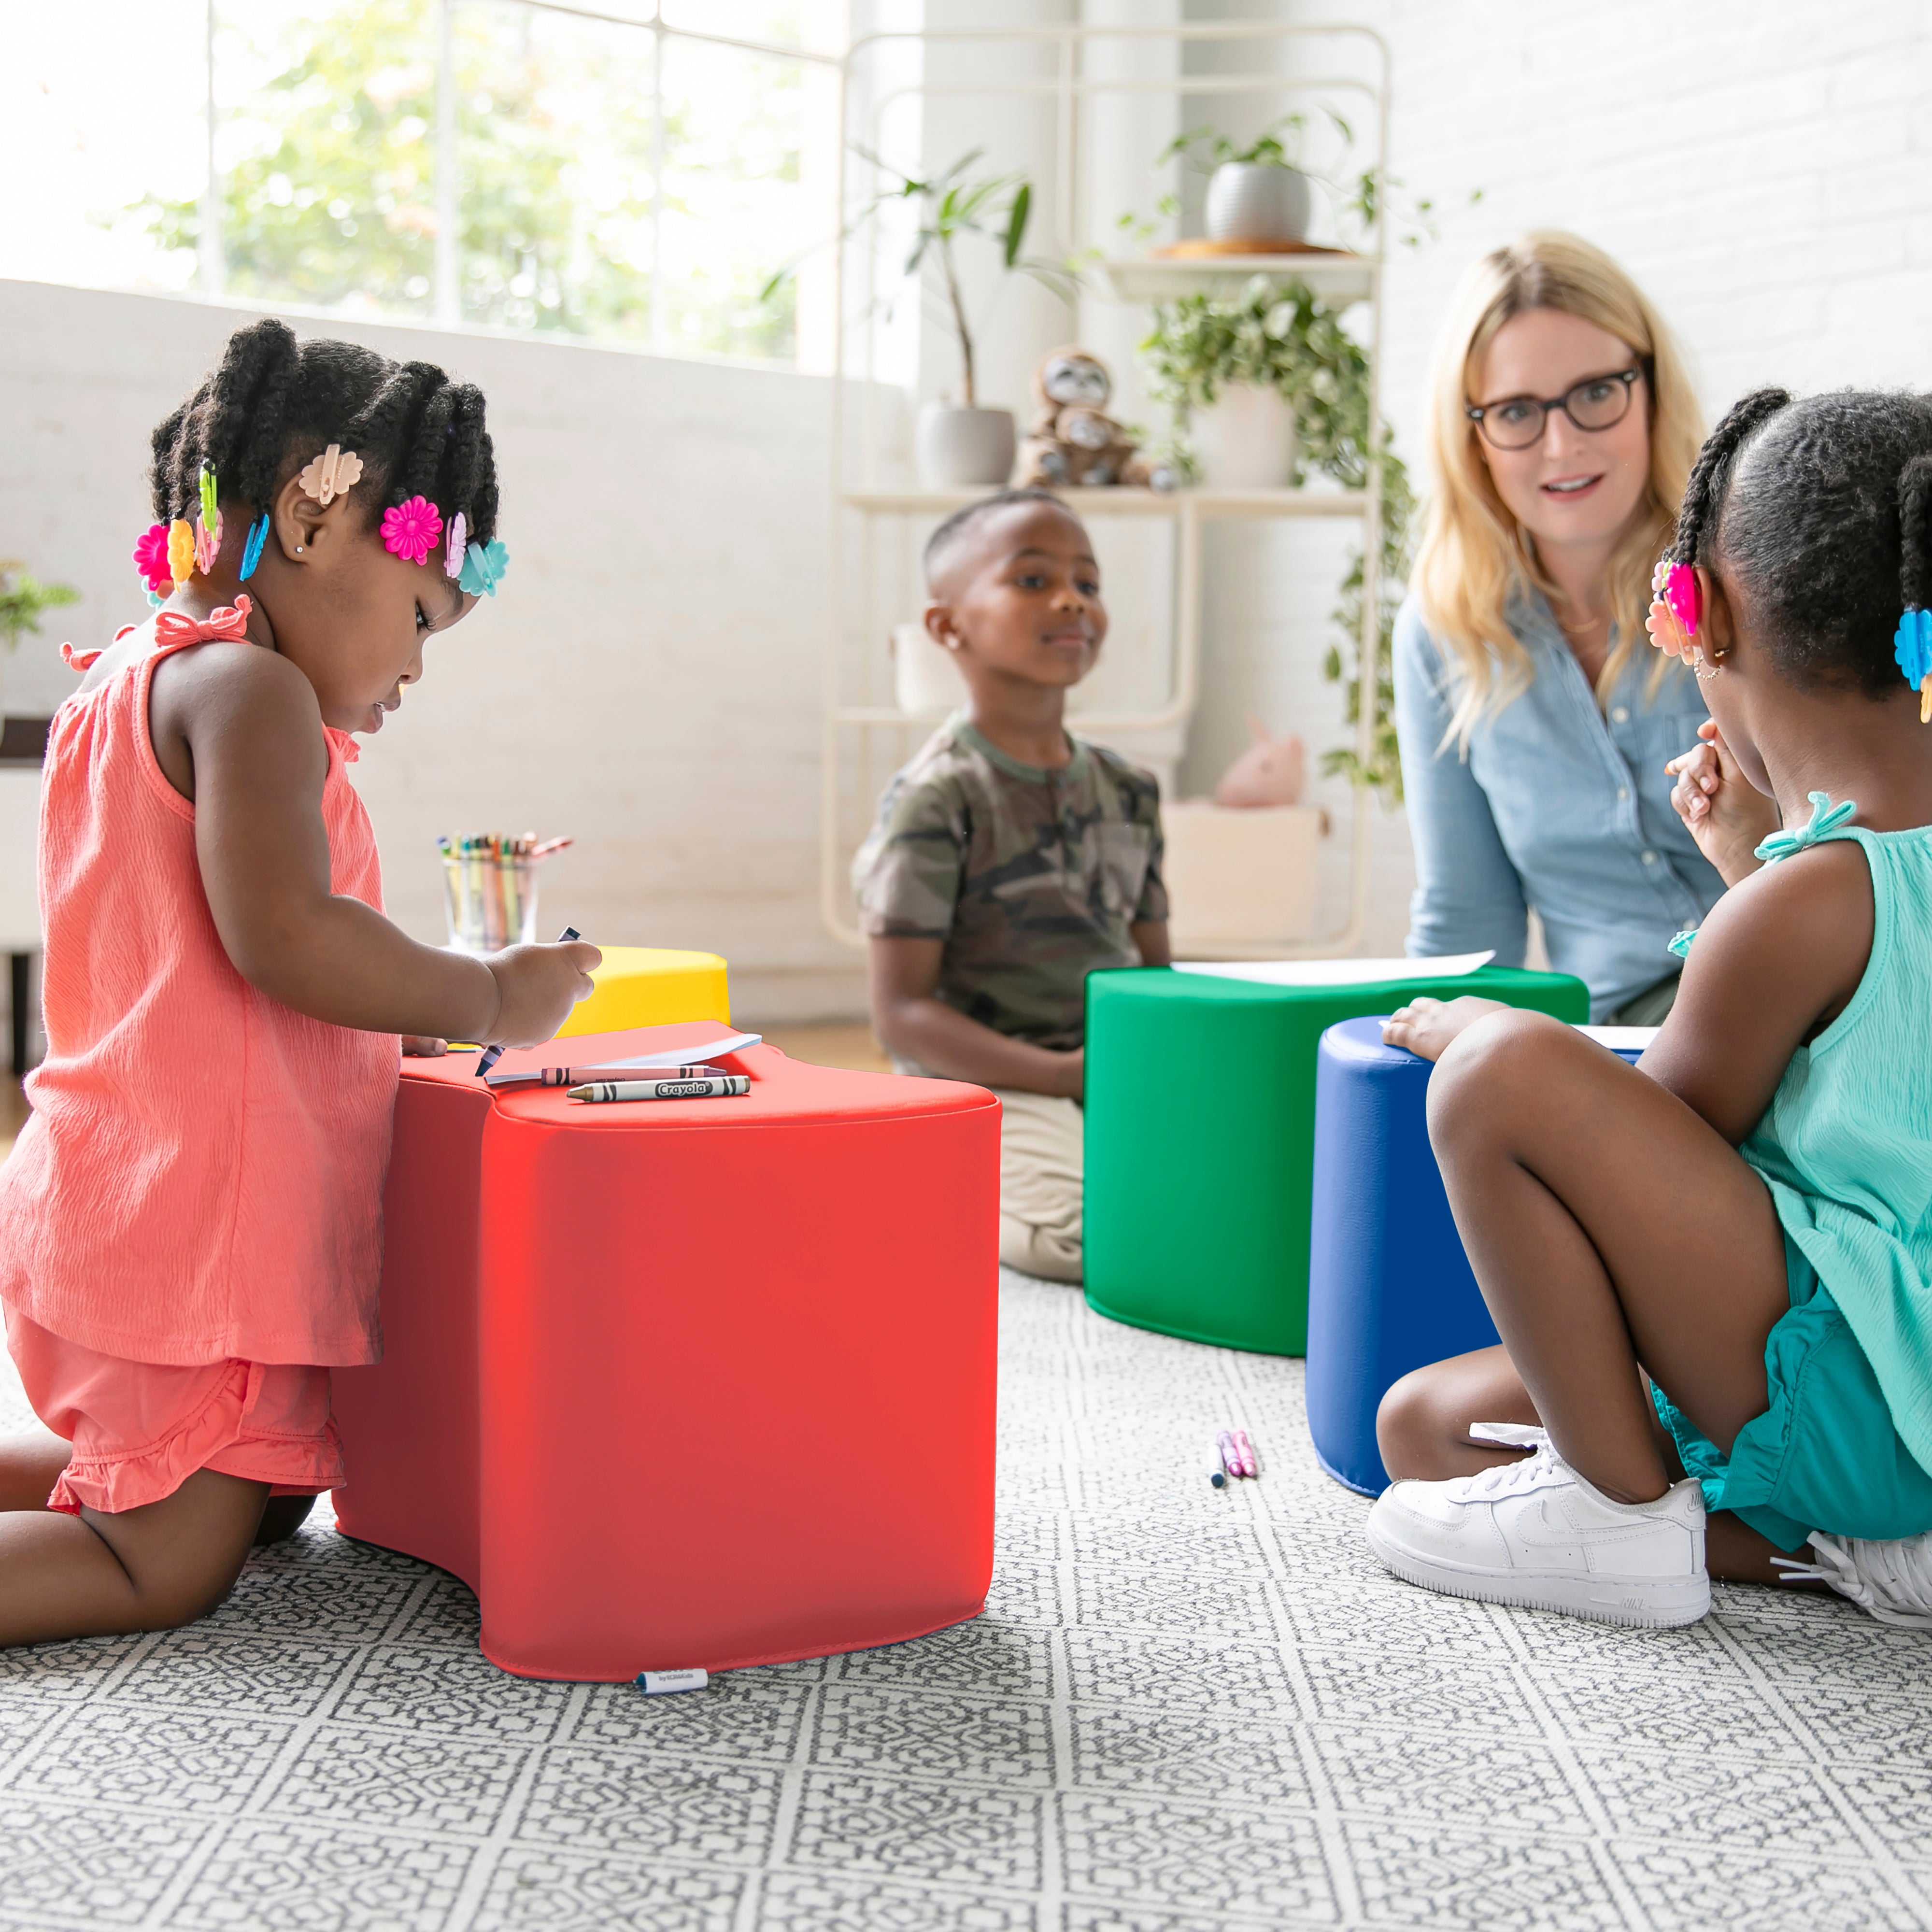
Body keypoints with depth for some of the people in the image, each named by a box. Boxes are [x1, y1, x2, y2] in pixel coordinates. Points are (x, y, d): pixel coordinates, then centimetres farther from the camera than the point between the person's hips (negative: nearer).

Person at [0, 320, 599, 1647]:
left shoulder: (128, 679, 16)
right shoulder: (249, 692, -16)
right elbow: (281, 936, -27)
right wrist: (491, 1001, -15)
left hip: (110, 1201, 10)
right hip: (196, 1220, -10)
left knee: (258, 1494, 21)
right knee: (167, 1565, -3)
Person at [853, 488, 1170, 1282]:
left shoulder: (1128, 791, 12)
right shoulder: (938, 799, -9)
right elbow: (902, 1015, -12)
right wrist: (1060, 1074, -21)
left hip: (1119, 1074, 7)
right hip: (987, 1086, -7)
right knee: (1090, 1227, -31)